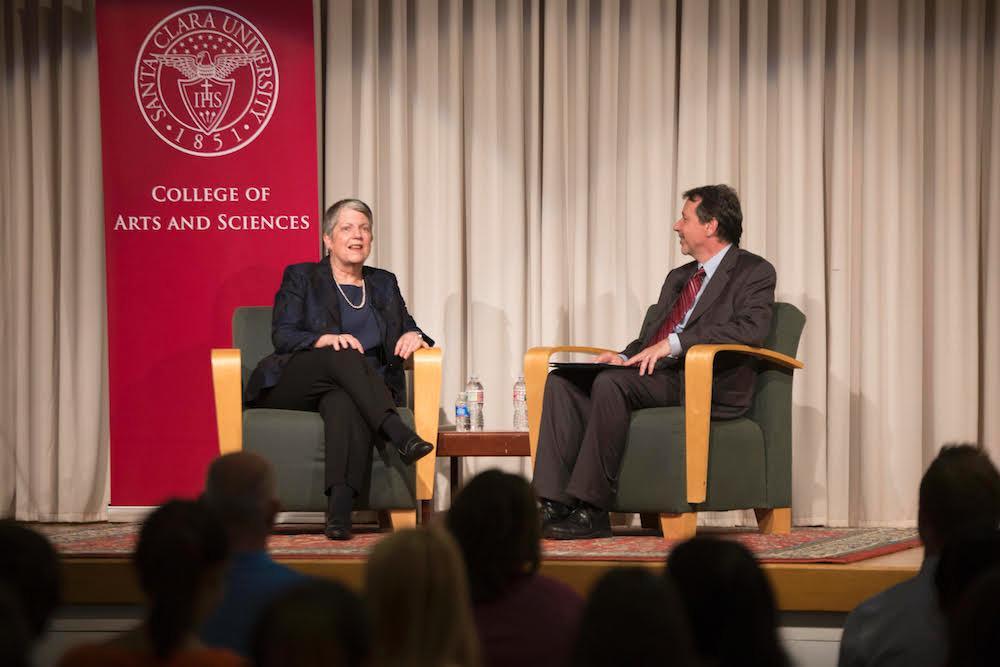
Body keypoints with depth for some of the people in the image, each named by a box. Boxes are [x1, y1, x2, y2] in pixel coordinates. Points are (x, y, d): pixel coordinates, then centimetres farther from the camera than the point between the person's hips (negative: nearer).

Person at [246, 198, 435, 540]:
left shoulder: (384, 284, 24)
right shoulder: (301, 277, 12)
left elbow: (409, 329, 20)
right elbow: (282, 335, -1)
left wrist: (414, 336, -7)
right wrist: (325, 340, -22)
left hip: (348, 389, 2)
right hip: (292, 382, -2)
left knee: (345, 403, -38)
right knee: (343, 356, -36)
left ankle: (340, 511, -57)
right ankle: (400, 435, -53)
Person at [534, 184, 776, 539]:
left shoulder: (754, 272, 3)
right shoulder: (678, 277, 29)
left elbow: (751, 327, -16)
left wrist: (673, 343, -22)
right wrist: (624, 357, 4)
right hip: (656, 376, 8)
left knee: (610, 383, -32)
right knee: (562, 381, -12)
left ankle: (591, 510, -29)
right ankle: (554, 505, -22)